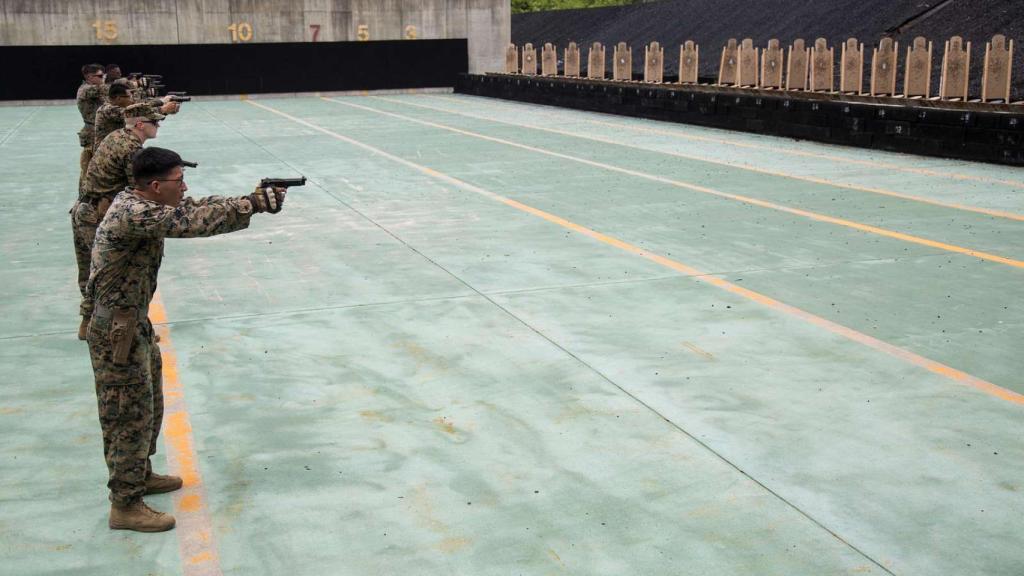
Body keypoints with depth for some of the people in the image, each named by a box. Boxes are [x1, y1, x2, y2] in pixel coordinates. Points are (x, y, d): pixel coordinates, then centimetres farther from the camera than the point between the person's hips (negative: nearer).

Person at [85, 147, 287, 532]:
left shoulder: (141, 203, 3)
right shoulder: (133, 215, -27)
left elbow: (197, 208, 5)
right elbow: (194, 223, -33)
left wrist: (251, 200, -7)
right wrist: (254, 205, -27)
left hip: (135, 326, 10)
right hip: (116, 334, -10)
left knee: (148, 409, 23)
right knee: (130, 416, 0)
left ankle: (140, 475, 40)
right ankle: (125, 506, 12)